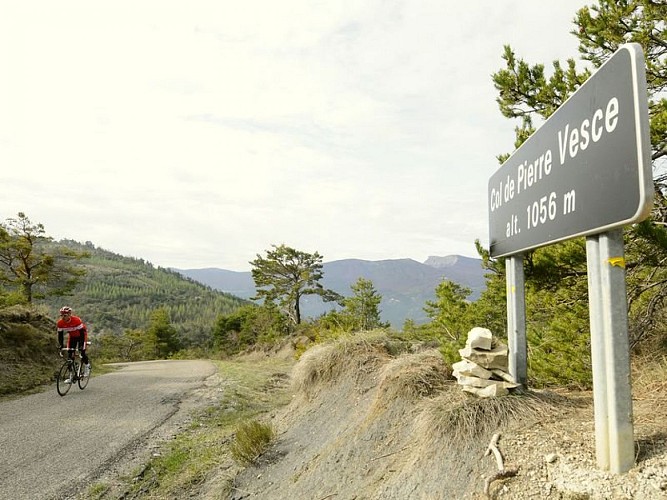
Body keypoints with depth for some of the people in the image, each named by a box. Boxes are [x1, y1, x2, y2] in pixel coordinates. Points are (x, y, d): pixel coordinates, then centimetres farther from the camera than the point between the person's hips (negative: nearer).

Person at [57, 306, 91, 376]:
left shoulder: (76, 320, -35)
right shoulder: (60, 323, -21)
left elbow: (82, 333, -32)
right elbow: (60, 335, -11)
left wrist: (82, 346, -37)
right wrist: (60, 346, -18)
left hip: (81, 335, -4)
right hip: (72, 336, 4)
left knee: (82, 351, -19)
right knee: (70, 354, -6)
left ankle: (87, 365, 10)